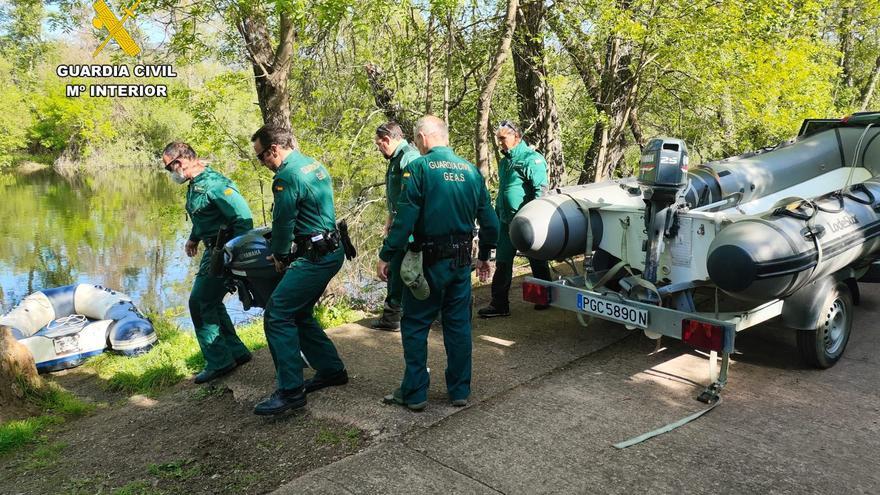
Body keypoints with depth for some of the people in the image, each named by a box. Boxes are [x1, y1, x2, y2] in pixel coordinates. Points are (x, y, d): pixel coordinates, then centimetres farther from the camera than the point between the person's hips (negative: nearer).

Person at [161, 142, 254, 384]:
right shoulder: (195, 185, 11)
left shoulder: (214, 184, -20)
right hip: (213, 250, 10)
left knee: (200, 303, -7)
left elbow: (244, 218, -25)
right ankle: (236, 352, 25)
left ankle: (219, 361, 3)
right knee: (209, 302, 15)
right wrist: (194, 237, 25)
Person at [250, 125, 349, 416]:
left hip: (315, 258, -10)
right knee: (299, 314, 19)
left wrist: (279, 255, 6)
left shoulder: (287, 177, -16)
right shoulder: (314, 165, 15)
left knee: (277, 315, -9)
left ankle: (291, 391, -6)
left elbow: (282, 222, -11)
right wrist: (286, 250, 22)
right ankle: (331, 370, 27)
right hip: (331, 251, 10)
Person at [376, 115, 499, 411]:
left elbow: (405, 218, -17)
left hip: (430, 261, -5)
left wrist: (385, 256, -10)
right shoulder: (470, 170, 7)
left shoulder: (420, 167, -10)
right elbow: (489, 220, 10)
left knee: (415, 326, 7)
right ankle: (460, 391, 21)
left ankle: (414, 393, 12)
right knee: (459, 325, 13)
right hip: (461, 261, 5)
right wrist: (484, 256, 21)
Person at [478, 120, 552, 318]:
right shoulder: (504, 162, 15)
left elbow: (541, 190, -17)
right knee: (502, 264, 6)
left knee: (538, 263, 8)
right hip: (506, 221, 8)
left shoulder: (531, 159, -11)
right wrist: (497, 215, 21)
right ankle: (499, 304, 11)